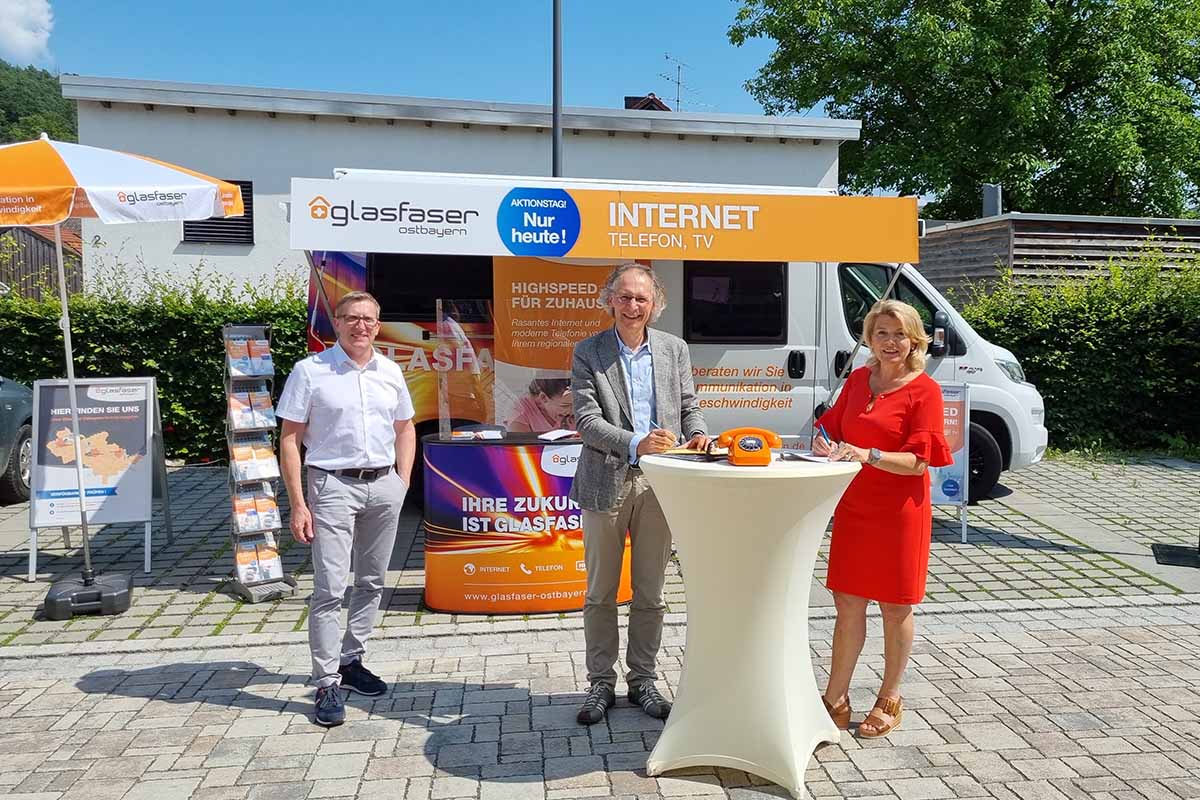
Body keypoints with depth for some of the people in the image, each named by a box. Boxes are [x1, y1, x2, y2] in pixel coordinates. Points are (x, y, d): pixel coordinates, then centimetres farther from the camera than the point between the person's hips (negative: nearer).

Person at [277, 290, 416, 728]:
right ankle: (327, 685, 4)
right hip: (333, 485, -5)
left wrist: (402, 483, 8)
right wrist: (298, 504, -11)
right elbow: (289, 439, -5)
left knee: (371, 582, 13)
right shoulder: (310, 371, -5)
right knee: (329, 588, -5)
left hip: (384, 485, 5)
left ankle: (351, 659, 29)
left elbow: (405, 428, 18)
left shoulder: (390, 372, 8)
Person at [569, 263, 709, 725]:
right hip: (606, 483, -2)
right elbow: (586, 420, -11)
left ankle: (642, 680, 28)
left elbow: (689, 405, 12)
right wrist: (636, 443, -25)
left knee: (650, 594, 12)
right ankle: (601, 683, 24)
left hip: (658, 483, 2)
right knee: (601, 594, 9)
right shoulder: (587, 353, -3)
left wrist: (697, 433, -10)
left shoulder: (674, 349, 7)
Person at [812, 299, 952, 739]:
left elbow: (918, 462, -15)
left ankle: (889, 700, 27)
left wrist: (866, 455, -29)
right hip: (853, 506, 5)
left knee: (895, 607, 9)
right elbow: (834, 430, 15)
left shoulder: (924, 389, -9)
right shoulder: (857, 380, 7)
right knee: (848, 603, 10)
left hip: (900, 512, -4)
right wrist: (826, 447, -8)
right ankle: (835, 700, 20)